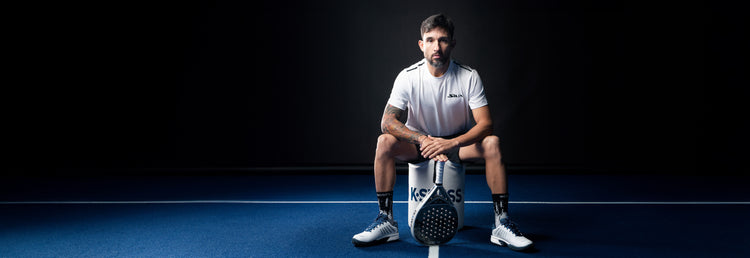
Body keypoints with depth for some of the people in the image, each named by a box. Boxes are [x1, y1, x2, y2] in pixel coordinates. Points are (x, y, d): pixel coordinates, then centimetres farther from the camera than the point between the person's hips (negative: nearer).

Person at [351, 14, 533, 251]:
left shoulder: (469, 77, -14)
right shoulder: (408, 77, -14)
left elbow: (485, 123, -19)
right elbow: (388, 121, -18)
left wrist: (451, 143, -37)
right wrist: (423, 140, -35)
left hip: (458, 143, 0)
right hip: (419, 143, 0)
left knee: (492, 143, -29)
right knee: (385, 142, -28)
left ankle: (502, 223, -20)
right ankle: (386, 222, -19)